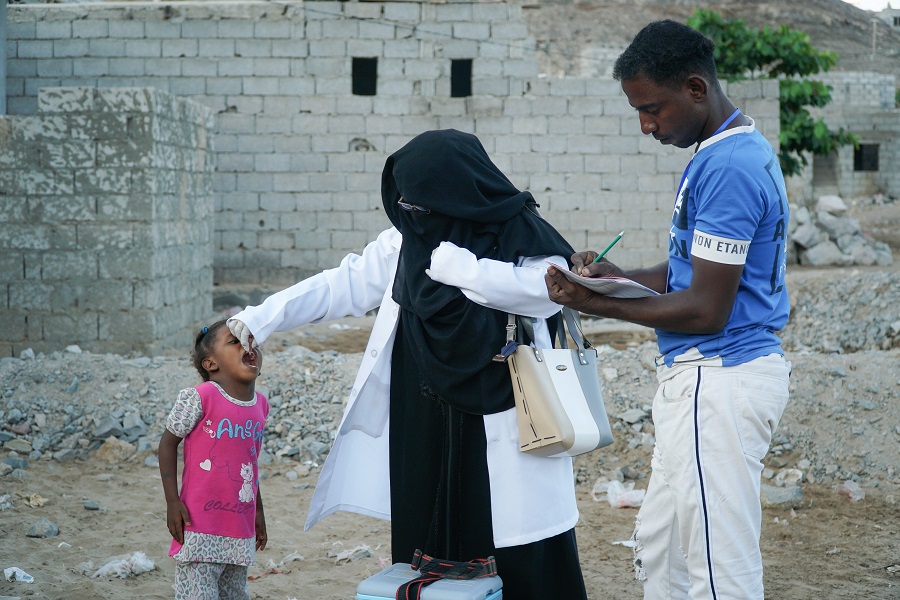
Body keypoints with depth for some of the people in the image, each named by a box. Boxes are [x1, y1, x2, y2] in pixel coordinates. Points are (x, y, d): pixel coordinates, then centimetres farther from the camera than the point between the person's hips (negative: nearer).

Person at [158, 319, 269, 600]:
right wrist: (172, 501, -11)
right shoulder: (199, 397, -12)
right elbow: (168, 442, -6)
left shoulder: (260, 405, 7)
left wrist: (258, 511, 22)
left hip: (240, 529, 7)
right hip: (200, 527, -7)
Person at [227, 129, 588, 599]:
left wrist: (454, 267, -19)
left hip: (501, 433, -4)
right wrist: (260, 318, 2)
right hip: (423, 436, 4)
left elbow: (550, 287, -21)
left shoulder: (519, 233, -6)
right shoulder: (406, 240, 7)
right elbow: (343, 286, 9)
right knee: (428, 556, 6)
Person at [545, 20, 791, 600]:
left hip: (718, 380, -11)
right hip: (704, 378, 11)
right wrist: (621, 277, 5)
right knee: (659, 549, 18)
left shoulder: (727, 167, -21)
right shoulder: (741, 148, 13)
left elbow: (706, 311, -21)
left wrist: (599, 305, -13)